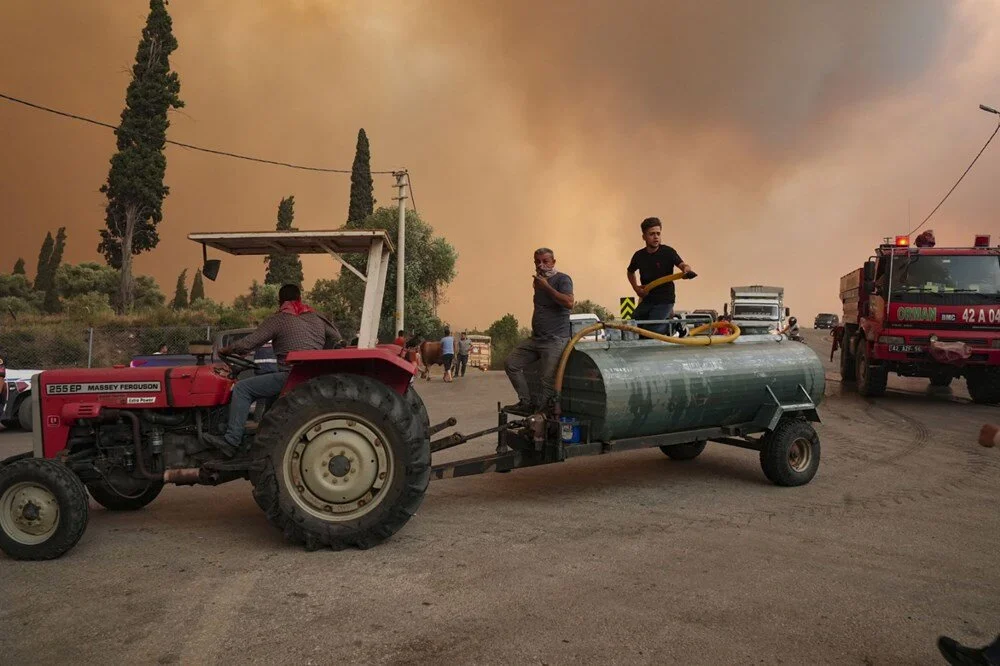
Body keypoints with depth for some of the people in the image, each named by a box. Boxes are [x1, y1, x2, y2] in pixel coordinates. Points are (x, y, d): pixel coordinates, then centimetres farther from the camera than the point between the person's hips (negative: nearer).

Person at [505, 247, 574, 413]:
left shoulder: (562, 279, -4)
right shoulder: (538, 281, 20)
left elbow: (569, 303, -23)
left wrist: (546, 287, -18)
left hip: (555, 339, -8)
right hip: (535, 338, 8)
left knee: (549, 379, -12)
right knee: (511, 363, -1)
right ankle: (526, 402, 2)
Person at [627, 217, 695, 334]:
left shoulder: (668, 252, -10)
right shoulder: (639, 255, 3)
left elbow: (682, 265, -27)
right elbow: (630, 272, 23)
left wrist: (687, 270, -51)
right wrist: (636, 288, 7)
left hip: (665, 300, -5)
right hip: (647, 300, 6)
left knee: (651, 331, -20)